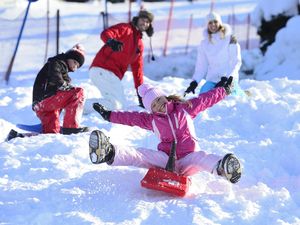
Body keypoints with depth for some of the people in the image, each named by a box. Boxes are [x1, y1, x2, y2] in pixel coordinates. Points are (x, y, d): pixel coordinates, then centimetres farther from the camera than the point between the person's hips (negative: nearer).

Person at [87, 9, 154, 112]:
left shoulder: (140, 45, 25)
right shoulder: (125, 28, 2)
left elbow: (137, 69, 26)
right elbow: (106, 33, -16)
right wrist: (111, 41, -39)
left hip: (113, 75, 9)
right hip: (103, 70, -9)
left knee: (119, 103, 10)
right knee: (116, 104, -18)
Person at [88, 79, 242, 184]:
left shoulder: (185, 109, 13)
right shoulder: (151, 120, 16)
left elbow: (206, 99, 17)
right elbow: (130, 118, 18)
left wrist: (224, 90, 19)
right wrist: (109, 115, 15)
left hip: (188, 158, -1)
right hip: (166, 159, 1)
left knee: (200, 157, -35)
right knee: (142, 154, -23)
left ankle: (221, 167, -69)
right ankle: (109, 153, -49)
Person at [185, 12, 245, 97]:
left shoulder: (230, 39, -2)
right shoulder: (204, 44, 10)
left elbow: (236, 62, -6)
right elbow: (201, 65, 14)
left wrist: (226, 78, -17)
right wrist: (194, 82, 1)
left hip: (228, 78, -3)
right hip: (212, 79, 3)